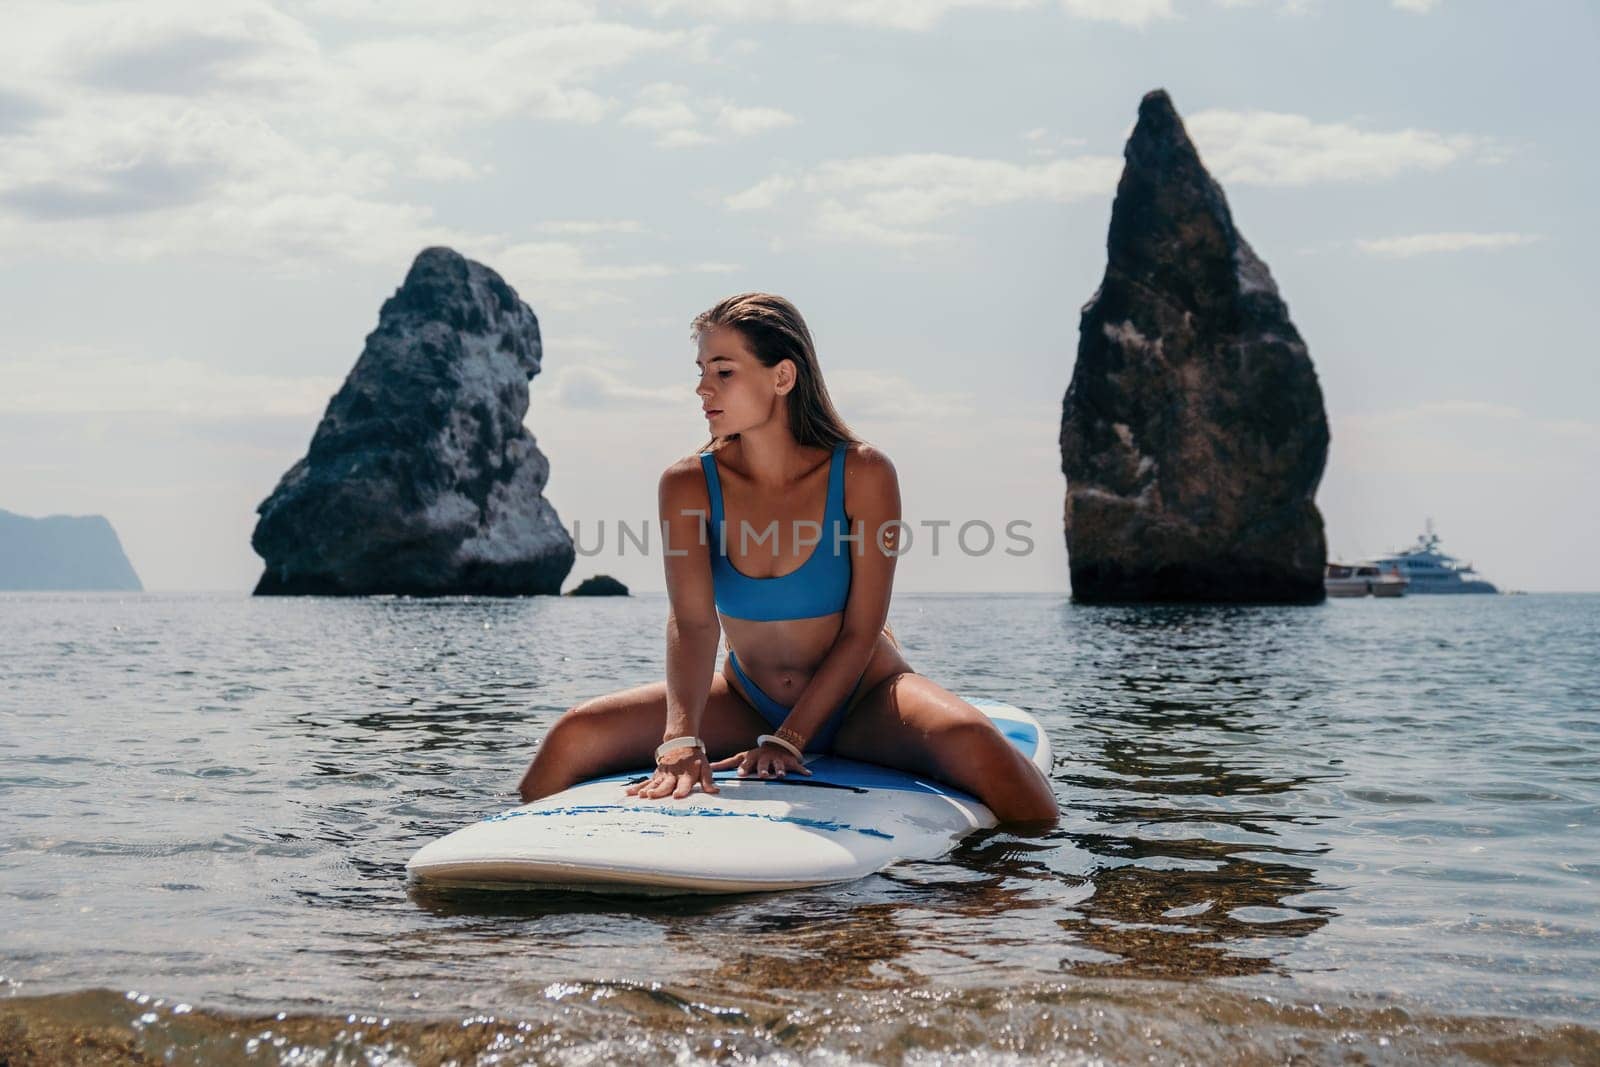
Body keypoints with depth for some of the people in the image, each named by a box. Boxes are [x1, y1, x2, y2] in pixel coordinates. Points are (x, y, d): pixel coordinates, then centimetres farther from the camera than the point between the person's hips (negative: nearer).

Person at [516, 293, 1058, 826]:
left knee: (970, 741, -34)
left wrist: (787, 742, -26)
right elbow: (693, 623, -23)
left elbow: (861, 633, -16)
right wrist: (682, 740, -41)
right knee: (574, 736, -16)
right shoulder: (687, 485, -11)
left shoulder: (863, 474, -16)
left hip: (860, 702, -2)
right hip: (745, 700, 3)